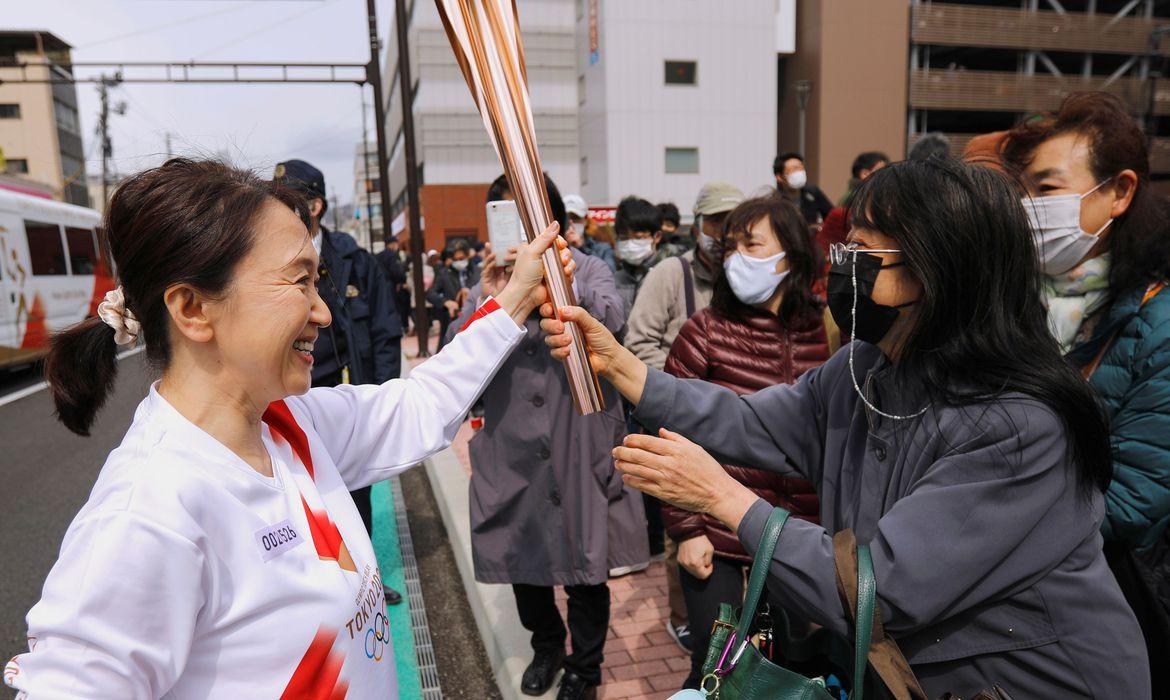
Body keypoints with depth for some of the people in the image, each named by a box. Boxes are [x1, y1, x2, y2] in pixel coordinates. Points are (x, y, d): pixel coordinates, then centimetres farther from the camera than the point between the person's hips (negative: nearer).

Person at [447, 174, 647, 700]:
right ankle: (546, 646, 47)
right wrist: (489, 305, -21)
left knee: (585, 562, 9)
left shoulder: (587, 271, 1)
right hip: (514, 452, 3)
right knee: (522, 559, 18)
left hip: (580, 448, -2)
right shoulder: (487, 284, 5)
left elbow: (612, 318, -20)